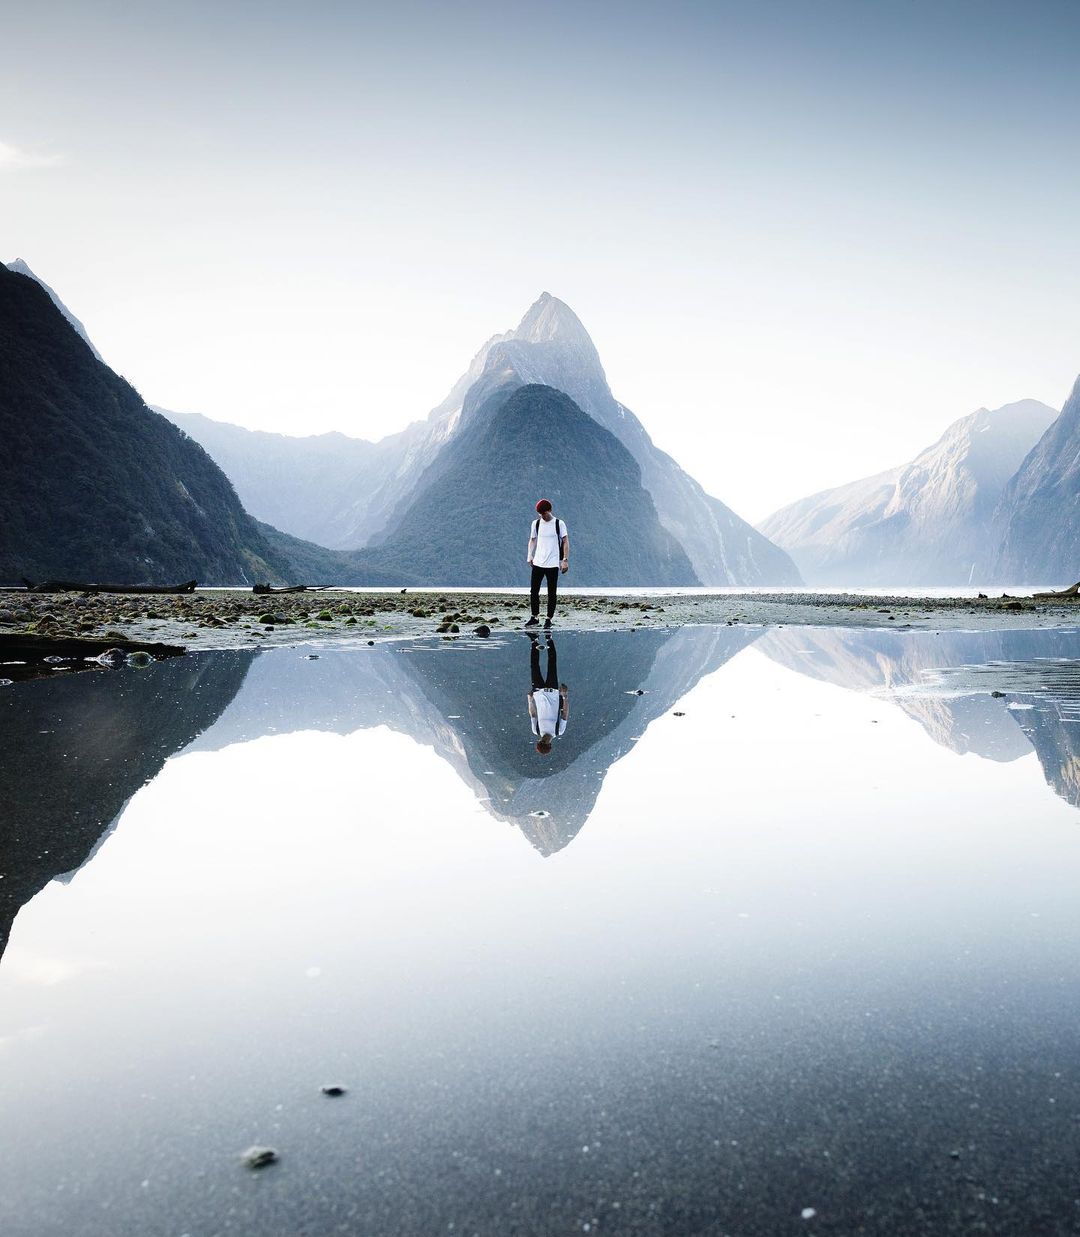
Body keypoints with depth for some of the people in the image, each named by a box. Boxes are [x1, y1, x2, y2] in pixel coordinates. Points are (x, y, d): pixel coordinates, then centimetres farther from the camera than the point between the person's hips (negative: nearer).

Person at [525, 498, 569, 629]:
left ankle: (549, 619, 9)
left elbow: (565, 542, -1)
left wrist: (565, 560, -8)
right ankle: (535, 617, 12)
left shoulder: (559, 524, -2)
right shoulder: (535, 523, 7)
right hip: (538, 563, 3)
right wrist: (530, 556, 4)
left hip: (553, 564, -3)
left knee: (551, 593, 1)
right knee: (533, 591, 1)